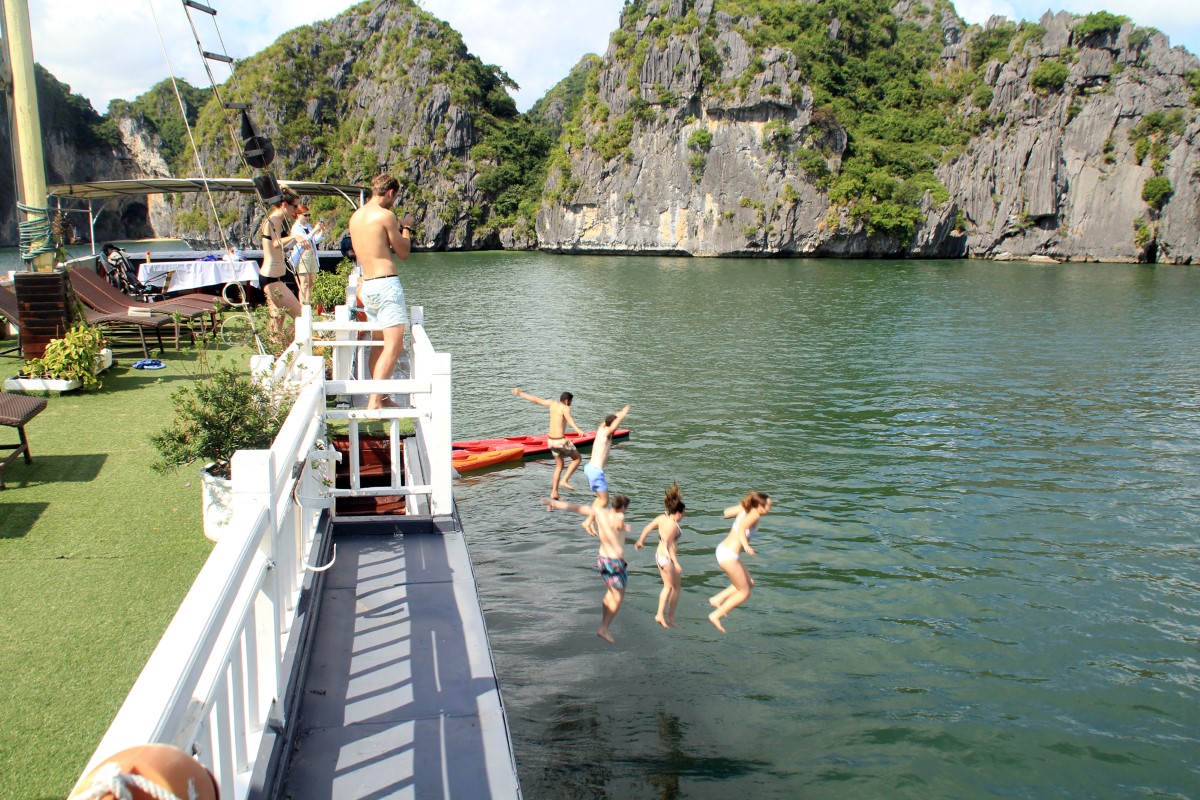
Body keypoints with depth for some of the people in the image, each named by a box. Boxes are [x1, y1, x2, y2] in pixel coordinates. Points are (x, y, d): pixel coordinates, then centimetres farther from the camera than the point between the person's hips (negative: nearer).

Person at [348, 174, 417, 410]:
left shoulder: (355, 216, 14)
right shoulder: (385, 215, -9)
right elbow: (403, 253, 0)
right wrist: (406, 227, 15)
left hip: (367, 285, 9)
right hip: (386, 283, -9)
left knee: (379, 343, 16)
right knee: (394, 346, -10)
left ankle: (378, 399, 20)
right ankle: (375, 402, -18)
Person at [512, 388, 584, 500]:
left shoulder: (552, 403, 6)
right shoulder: (565, 408, -13)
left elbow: (535, 399, 12)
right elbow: (568, 418, -36)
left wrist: (520, 393, 24)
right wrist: (577, 429, -53)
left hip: (551, 440, 7)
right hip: (561, 440, -7)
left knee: (559, 465, 19)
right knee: (577, 458, 12)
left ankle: (554, 492, 16)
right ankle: (564, 480, 0)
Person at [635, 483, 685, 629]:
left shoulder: (662, 518, 0)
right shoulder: (673, 525, -23)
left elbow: (647, 528, 10)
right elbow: (669, 545, -30)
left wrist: (640, 541, 26)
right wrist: (676, 563, -31)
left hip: (659, 556, 8)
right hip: (668, 558, -8)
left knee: (667, 587, 20)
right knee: (676, 588, 12)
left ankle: (660, 614, 18)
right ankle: (670, 617, 21)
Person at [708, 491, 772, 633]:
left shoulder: (745, 509, 4)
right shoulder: (754, 514, -18)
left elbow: (726, 512, 19)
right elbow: (741, 528, -35)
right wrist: (746, 546, -49)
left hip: (722, 550, 9)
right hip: (729, 556, -9)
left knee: (749, 583, 22)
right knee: (744, 593, 6)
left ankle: (718, 599, 21)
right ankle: (716, 615, 10)